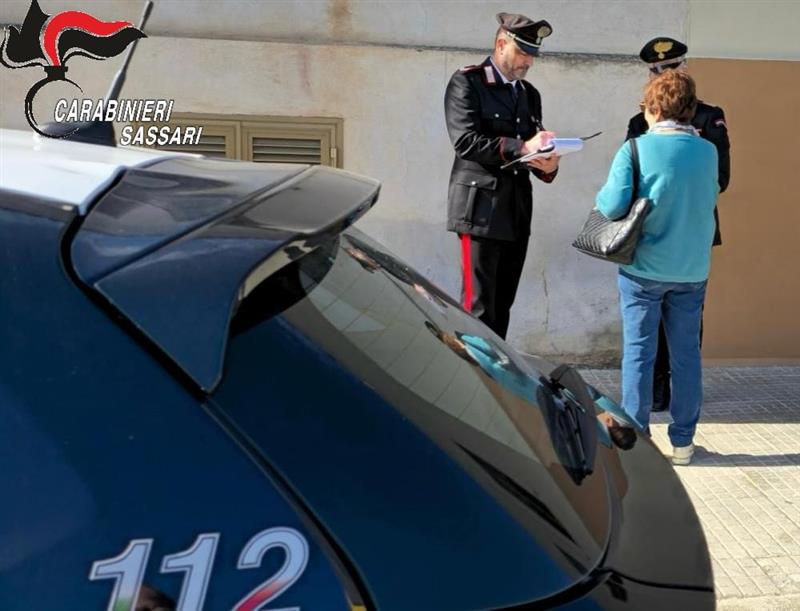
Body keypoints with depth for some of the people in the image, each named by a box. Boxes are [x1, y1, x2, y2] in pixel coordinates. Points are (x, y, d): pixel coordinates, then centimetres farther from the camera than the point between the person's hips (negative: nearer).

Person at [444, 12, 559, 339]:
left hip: (518, 210, 7)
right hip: (482, 208, -7)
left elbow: (532, 148, 17)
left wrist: (546, 165, -6)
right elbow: (465, 140, -15)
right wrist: (520, 147, -21)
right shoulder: (467, 82, -3)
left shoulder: (529, 93, 19)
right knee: (478, 306, -6)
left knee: (503, 303, 11)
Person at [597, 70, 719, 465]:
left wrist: (602, 195, 3)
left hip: (644, 268, -3)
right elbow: (710, 199, 15)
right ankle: (683, 441, 20)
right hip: (692, 270, 3)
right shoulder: (707, 151, 2)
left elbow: (613, 206, -17)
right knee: (686, 355, 11)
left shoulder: (636, 149, -11)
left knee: (638, 353, 5)